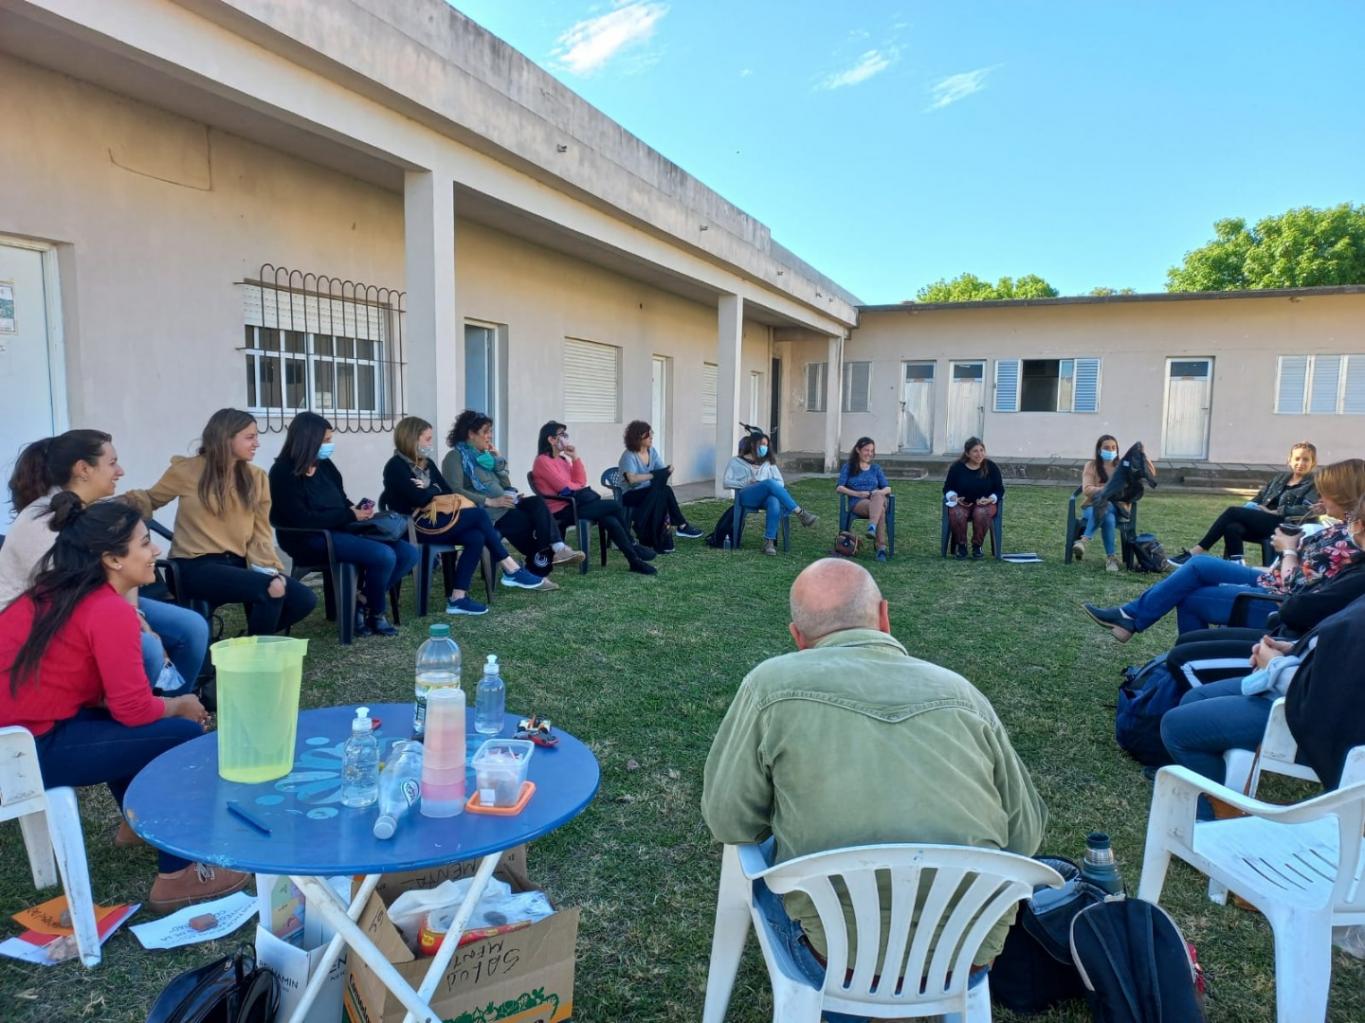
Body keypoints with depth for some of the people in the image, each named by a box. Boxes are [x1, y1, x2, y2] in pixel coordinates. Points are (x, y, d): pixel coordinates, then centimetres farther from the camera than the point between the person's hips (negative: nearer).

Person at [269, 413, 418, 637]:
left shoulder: (324, 465, 11)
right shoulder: (284, 473, -11)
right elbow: (303, 520, -20)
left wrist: (358, 510, -4)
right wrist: (350, 515, -15)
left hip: (340, 530, 8)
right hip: (310, 539, -8)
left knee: (408, 553, -8)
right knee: (384, 556, -28)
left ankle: (363, 604, 2)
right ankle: (375, 613, -1)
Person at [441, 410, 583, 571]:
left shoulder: (484, 455, 23)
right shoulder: (455, 457, -1)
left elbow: (506, 485, 20)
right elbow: (455, 491, -16)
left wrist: (497, 458, 9)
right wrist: (489, 501, -22)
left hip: (503, 504, 7)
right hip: (483, 510, -7)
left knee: (536, 502, -22)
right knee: (527, 521, -27)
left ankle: (557, 549, -35)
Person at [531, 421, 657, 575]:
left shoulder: (562, 459, 15)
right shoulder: (542, 461, -10)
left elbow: (580, 481, 10)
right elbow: (564, 488, -15)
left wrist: (575, 458, 1)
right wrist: (581, 489, 4)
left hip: (572, 504, 8)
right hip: (561, 510, -8)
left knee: (611, 521, -16)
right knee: (615, 507, -15)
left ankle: (634, 560, -14)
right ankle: (632, 545, 0)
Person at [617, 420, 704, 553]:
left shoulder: (652, 451, 8)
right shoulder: (629, 456, -14)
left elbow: (662, 470, -2)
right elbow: (632, 479, -30)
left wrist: (667, 471, -26)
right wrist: (654, 475, -27)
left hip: (651, 493, 6)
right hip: (632, 495, -6)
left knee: (663, 493, -26)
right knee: (665, 491, -29)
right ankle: (681, 525, -19)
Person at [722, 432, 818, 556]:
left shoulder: (768, 462, 29)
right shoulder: (736, 461, 20)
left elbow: (780, 482, 19)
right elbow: (727, 482, 6)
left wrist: (773, 489, -4)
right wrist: (747, 483, -8)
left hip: (766, 497, 3)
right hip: (746, 496, -3)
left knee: (775, 501, -37)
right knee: (770, 483, -35)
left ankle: (769, 542, -42)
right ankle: (800, 513, -37)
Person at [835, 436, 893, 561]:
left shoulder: (876, 468, 25)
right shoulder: (848, 467, 16)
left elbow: (888, 488, 15)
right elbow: (839, 488, 2)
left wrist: (880, 492, -11)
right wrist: (857, 493, -15)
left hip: (878, 499, 2)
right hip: (857, 503, -2)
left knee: (878, 497, -39)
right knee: (880, 510, -37)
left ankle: (872, 527, -61)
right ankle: (881, 547, -50)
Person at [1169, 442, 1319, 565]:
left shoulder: (1313, 485, 7)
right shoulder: (1279, 478, 25)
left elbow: (1308, 510, -10)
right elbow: (1258, 498, 20)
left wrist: (1275, 511, -13)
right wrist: (1251, 507, -3)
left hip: (1282, 526, -6)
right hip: (1262, 521, 6)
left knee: (1232, 512, -24)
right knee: (1232, 528, -30)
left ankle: (1198, 551, -25)